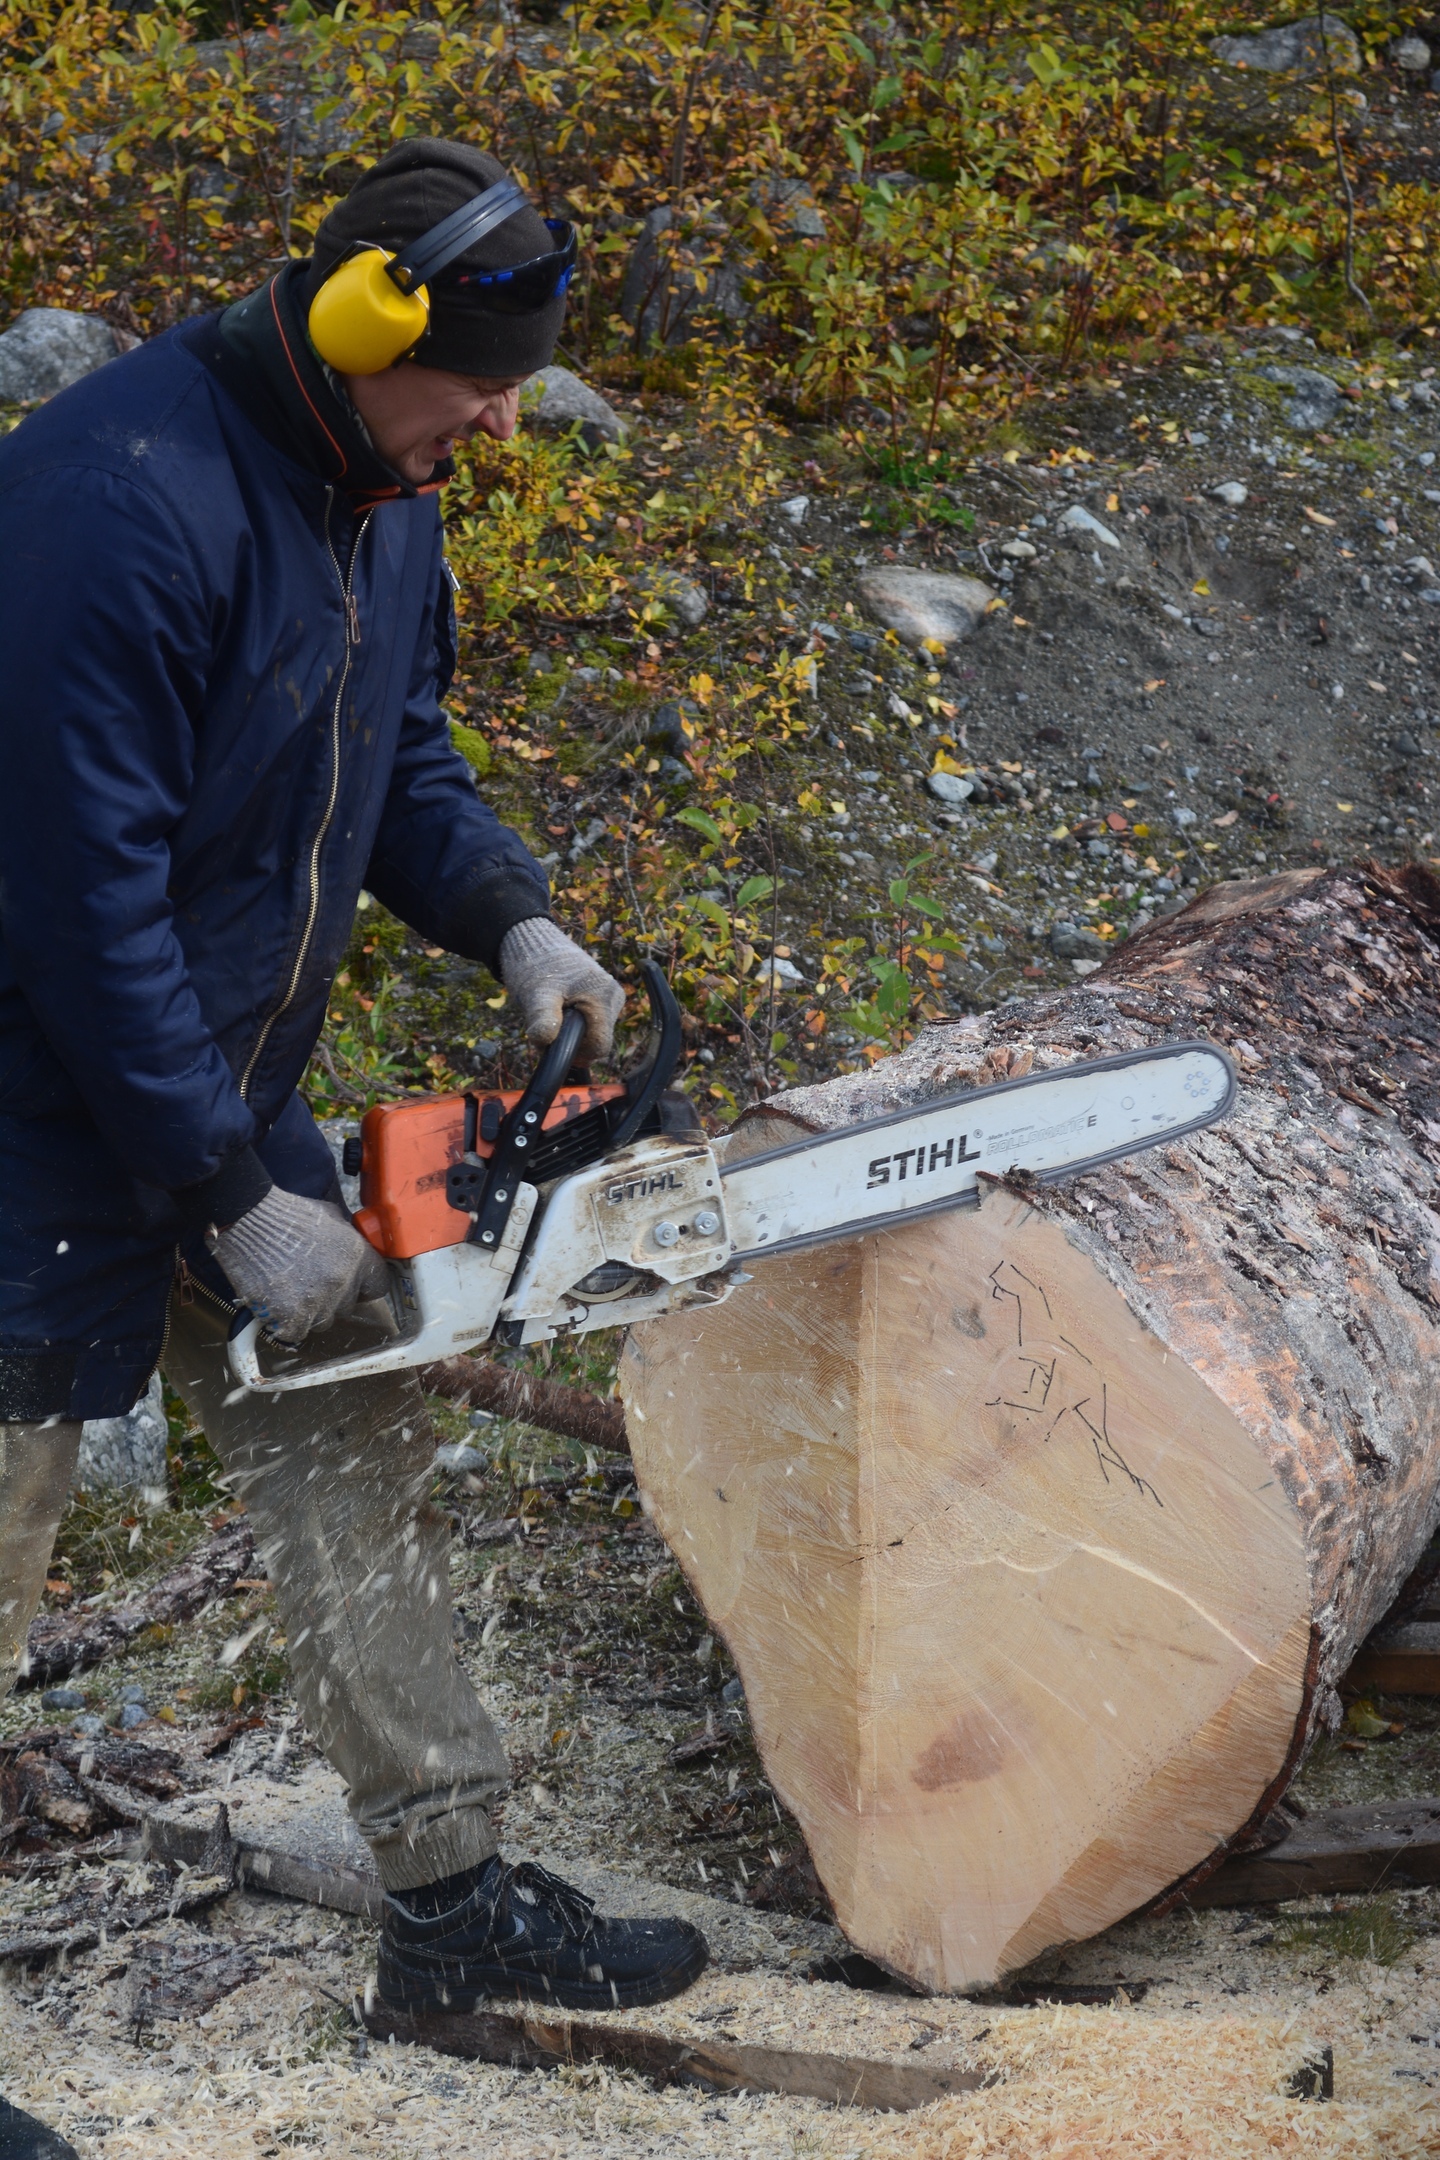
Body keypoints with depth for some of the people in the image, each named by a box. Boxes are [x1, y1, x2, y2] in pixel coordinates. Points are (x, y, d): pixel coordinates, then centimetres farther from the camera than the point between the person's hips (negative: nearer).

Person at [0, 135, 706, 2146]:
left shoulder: (378, 489, 2)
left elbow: (401, 754, 17)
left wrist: (514, 921, -2)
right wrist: (236, 1207, -22)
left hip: (234, 1088, 9)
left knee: (356, 1465, 13)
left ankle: (450, 1896, 26)